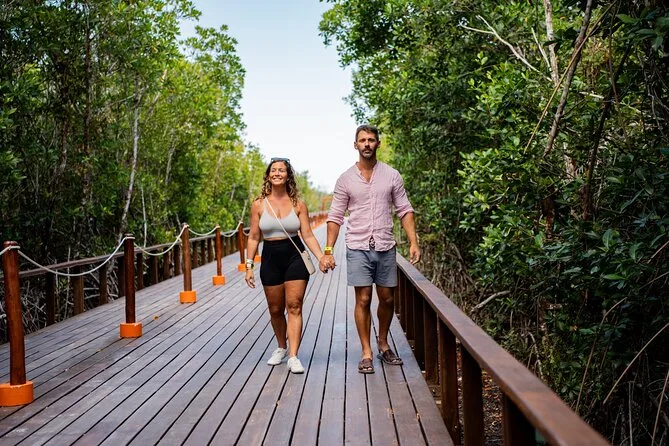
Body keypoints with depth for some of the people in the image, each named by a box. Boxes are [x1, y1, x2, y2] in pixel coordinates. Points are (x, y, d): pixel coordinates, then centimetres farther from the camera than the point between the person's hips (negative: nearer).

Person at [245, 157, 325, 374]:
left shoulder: (298, 204, 0)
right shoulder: (259, 205, 1)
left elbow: (308, 236, 0)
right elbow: (253, 238, 4)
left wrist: (322, 257, -12)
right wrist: (249, 266, -1)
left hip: (295, 257, -1)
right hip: (270, 258, 1)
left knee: (294, 307, -7)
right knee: (275, 309, 11)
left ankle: (293, 357, -6)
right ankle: (281, 348, 33)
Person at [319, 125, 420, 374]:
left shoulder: (392, 176, 3)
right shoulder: (345, 179, 1)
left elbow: (405, 211, 4)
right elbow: (335, 217, 3)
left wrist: (413, 242, -7)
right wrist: (328, 251, -3)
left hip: (385, 248, 2)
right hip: (358, 248, -1)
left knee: (387, 299, 10)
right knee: (363, 300, -2)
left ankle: (383, 344, 30)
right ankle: (366, 353, 9)